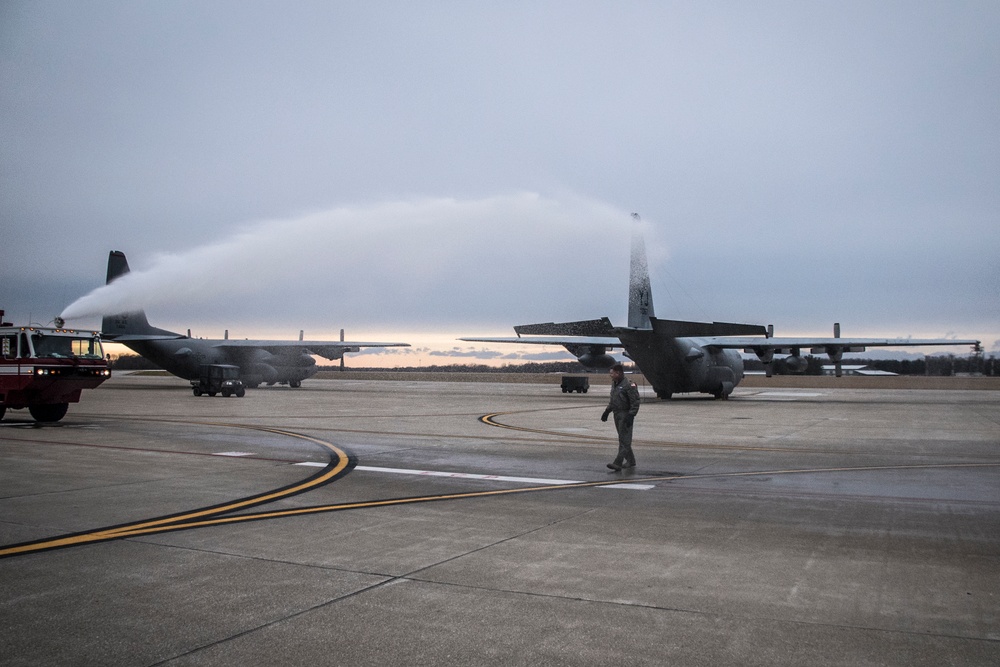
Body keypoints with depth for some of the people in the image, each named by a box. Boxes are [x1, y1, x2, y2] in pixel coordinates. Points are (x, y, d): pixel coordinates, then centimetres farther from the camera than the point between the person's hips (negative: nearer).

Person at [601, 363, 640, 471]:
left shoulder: (628, 385, -14)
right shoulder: (614, 384, 14)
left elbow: (635, 402, -17)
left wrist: (631, 415, -22)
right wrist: (607, 411, 19)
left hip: (625, 415, -9)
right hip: (617, 415, 9)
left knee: (624, 440, -9)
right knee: (623, 439, 13)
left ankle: (617, 463, -15)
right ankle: (630, 461, 23)